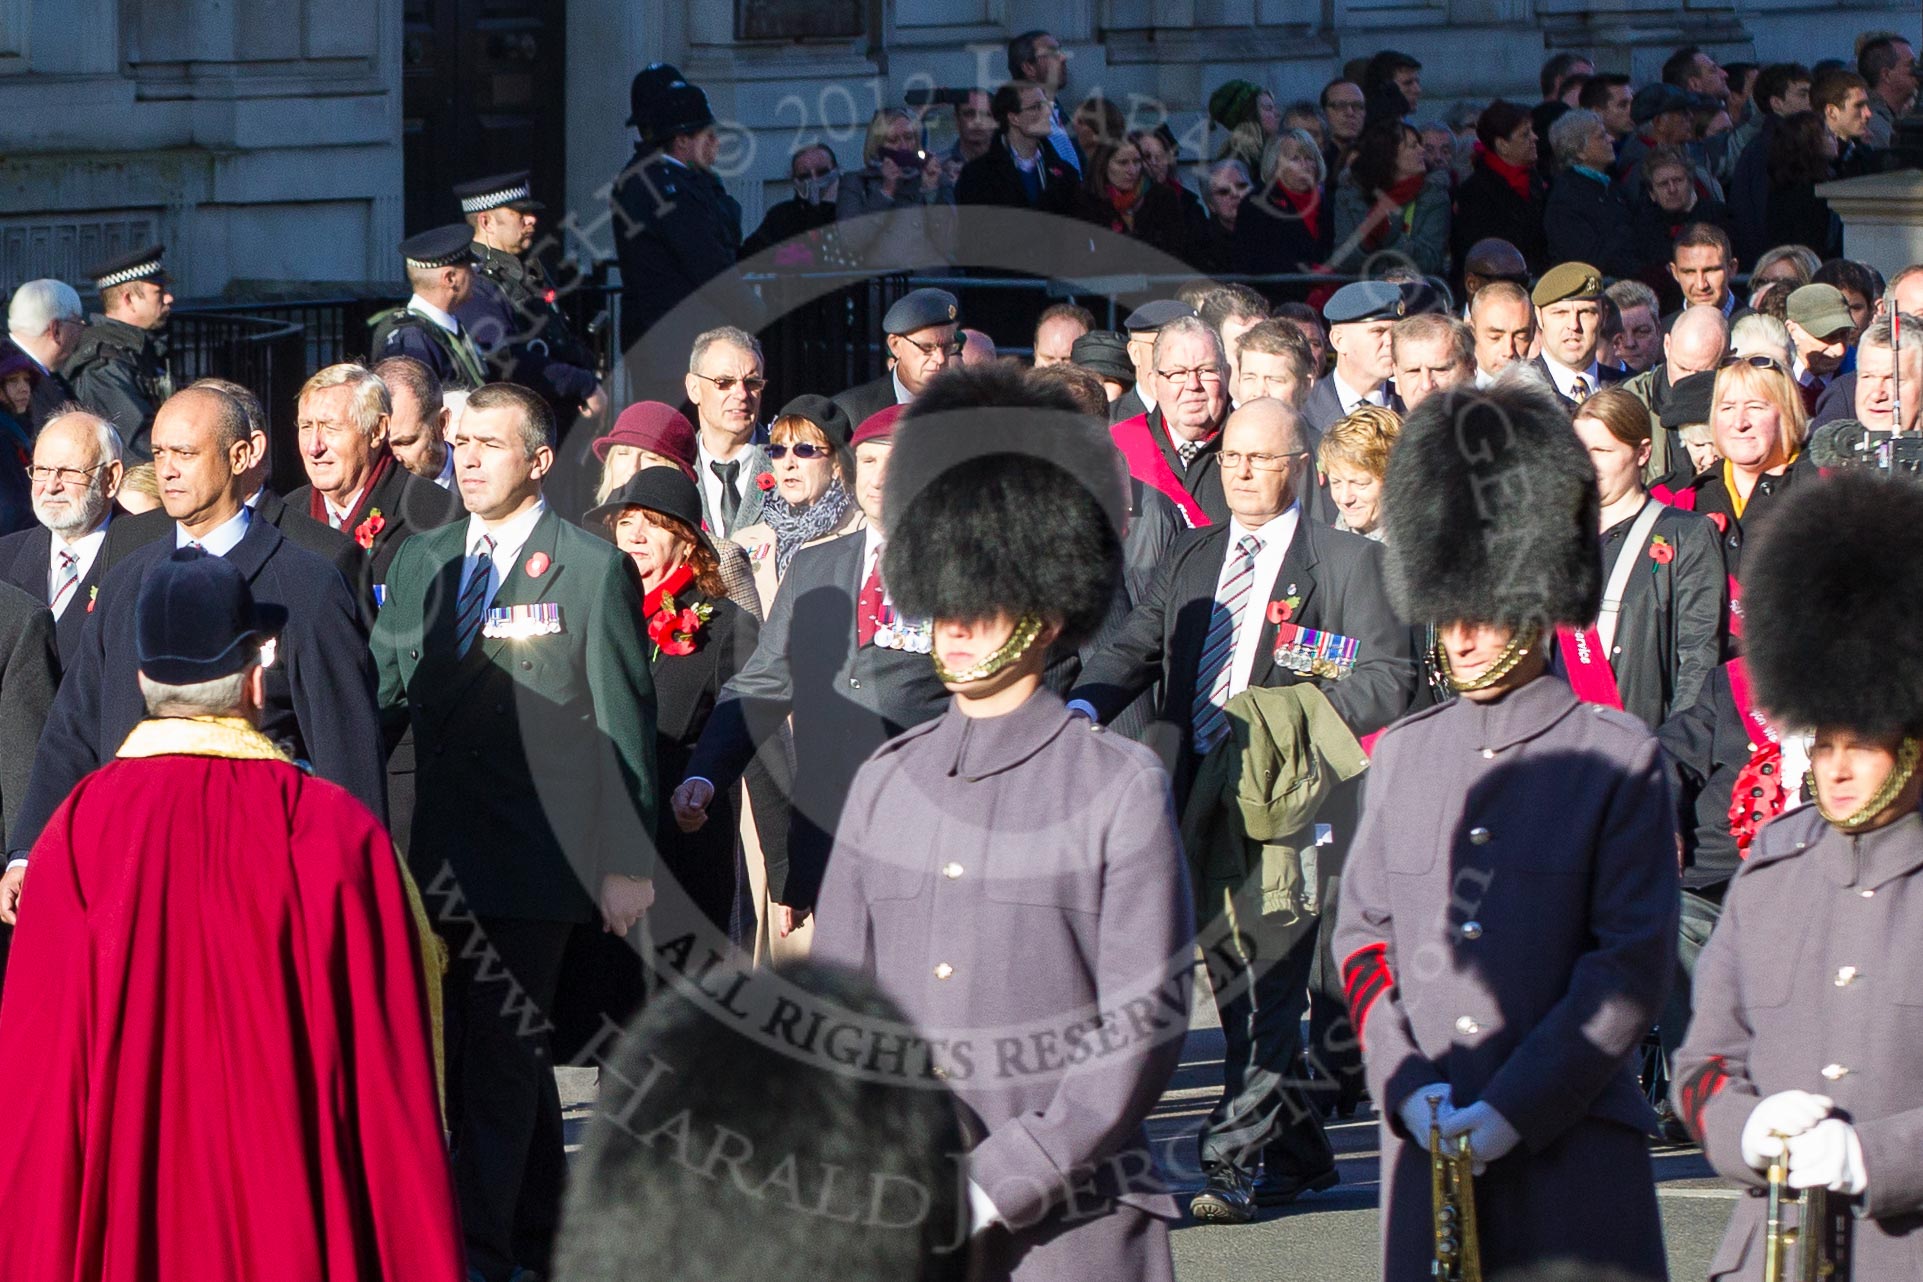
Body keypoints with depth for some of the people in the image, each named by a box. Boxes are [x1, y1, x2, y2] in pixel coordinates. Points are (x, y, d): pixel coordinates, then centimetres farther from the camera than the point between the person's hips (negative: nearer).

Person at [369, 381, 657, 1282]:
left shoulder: (594, 571, -3)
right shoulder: (421, 563, 12)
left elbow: (625, 728, -3)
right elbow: (382, 699, 15)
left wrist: (628, 863, -6)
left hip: (536, 856, -6)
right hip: (442, 858, 6)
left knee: (501, 1055, -10)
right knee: (481, 1058, 12)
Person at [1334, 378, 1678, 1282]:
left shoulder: (1618, 758, -2)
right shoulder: (1402, 755, 11)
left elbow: (1634, 964, -7)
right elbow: (1362, 936, 10)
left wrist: (1515, 1107, -13)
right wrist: (1408, 1087, -5)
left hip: (1573, 1133, -4)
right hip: (1426, 1139, 4)